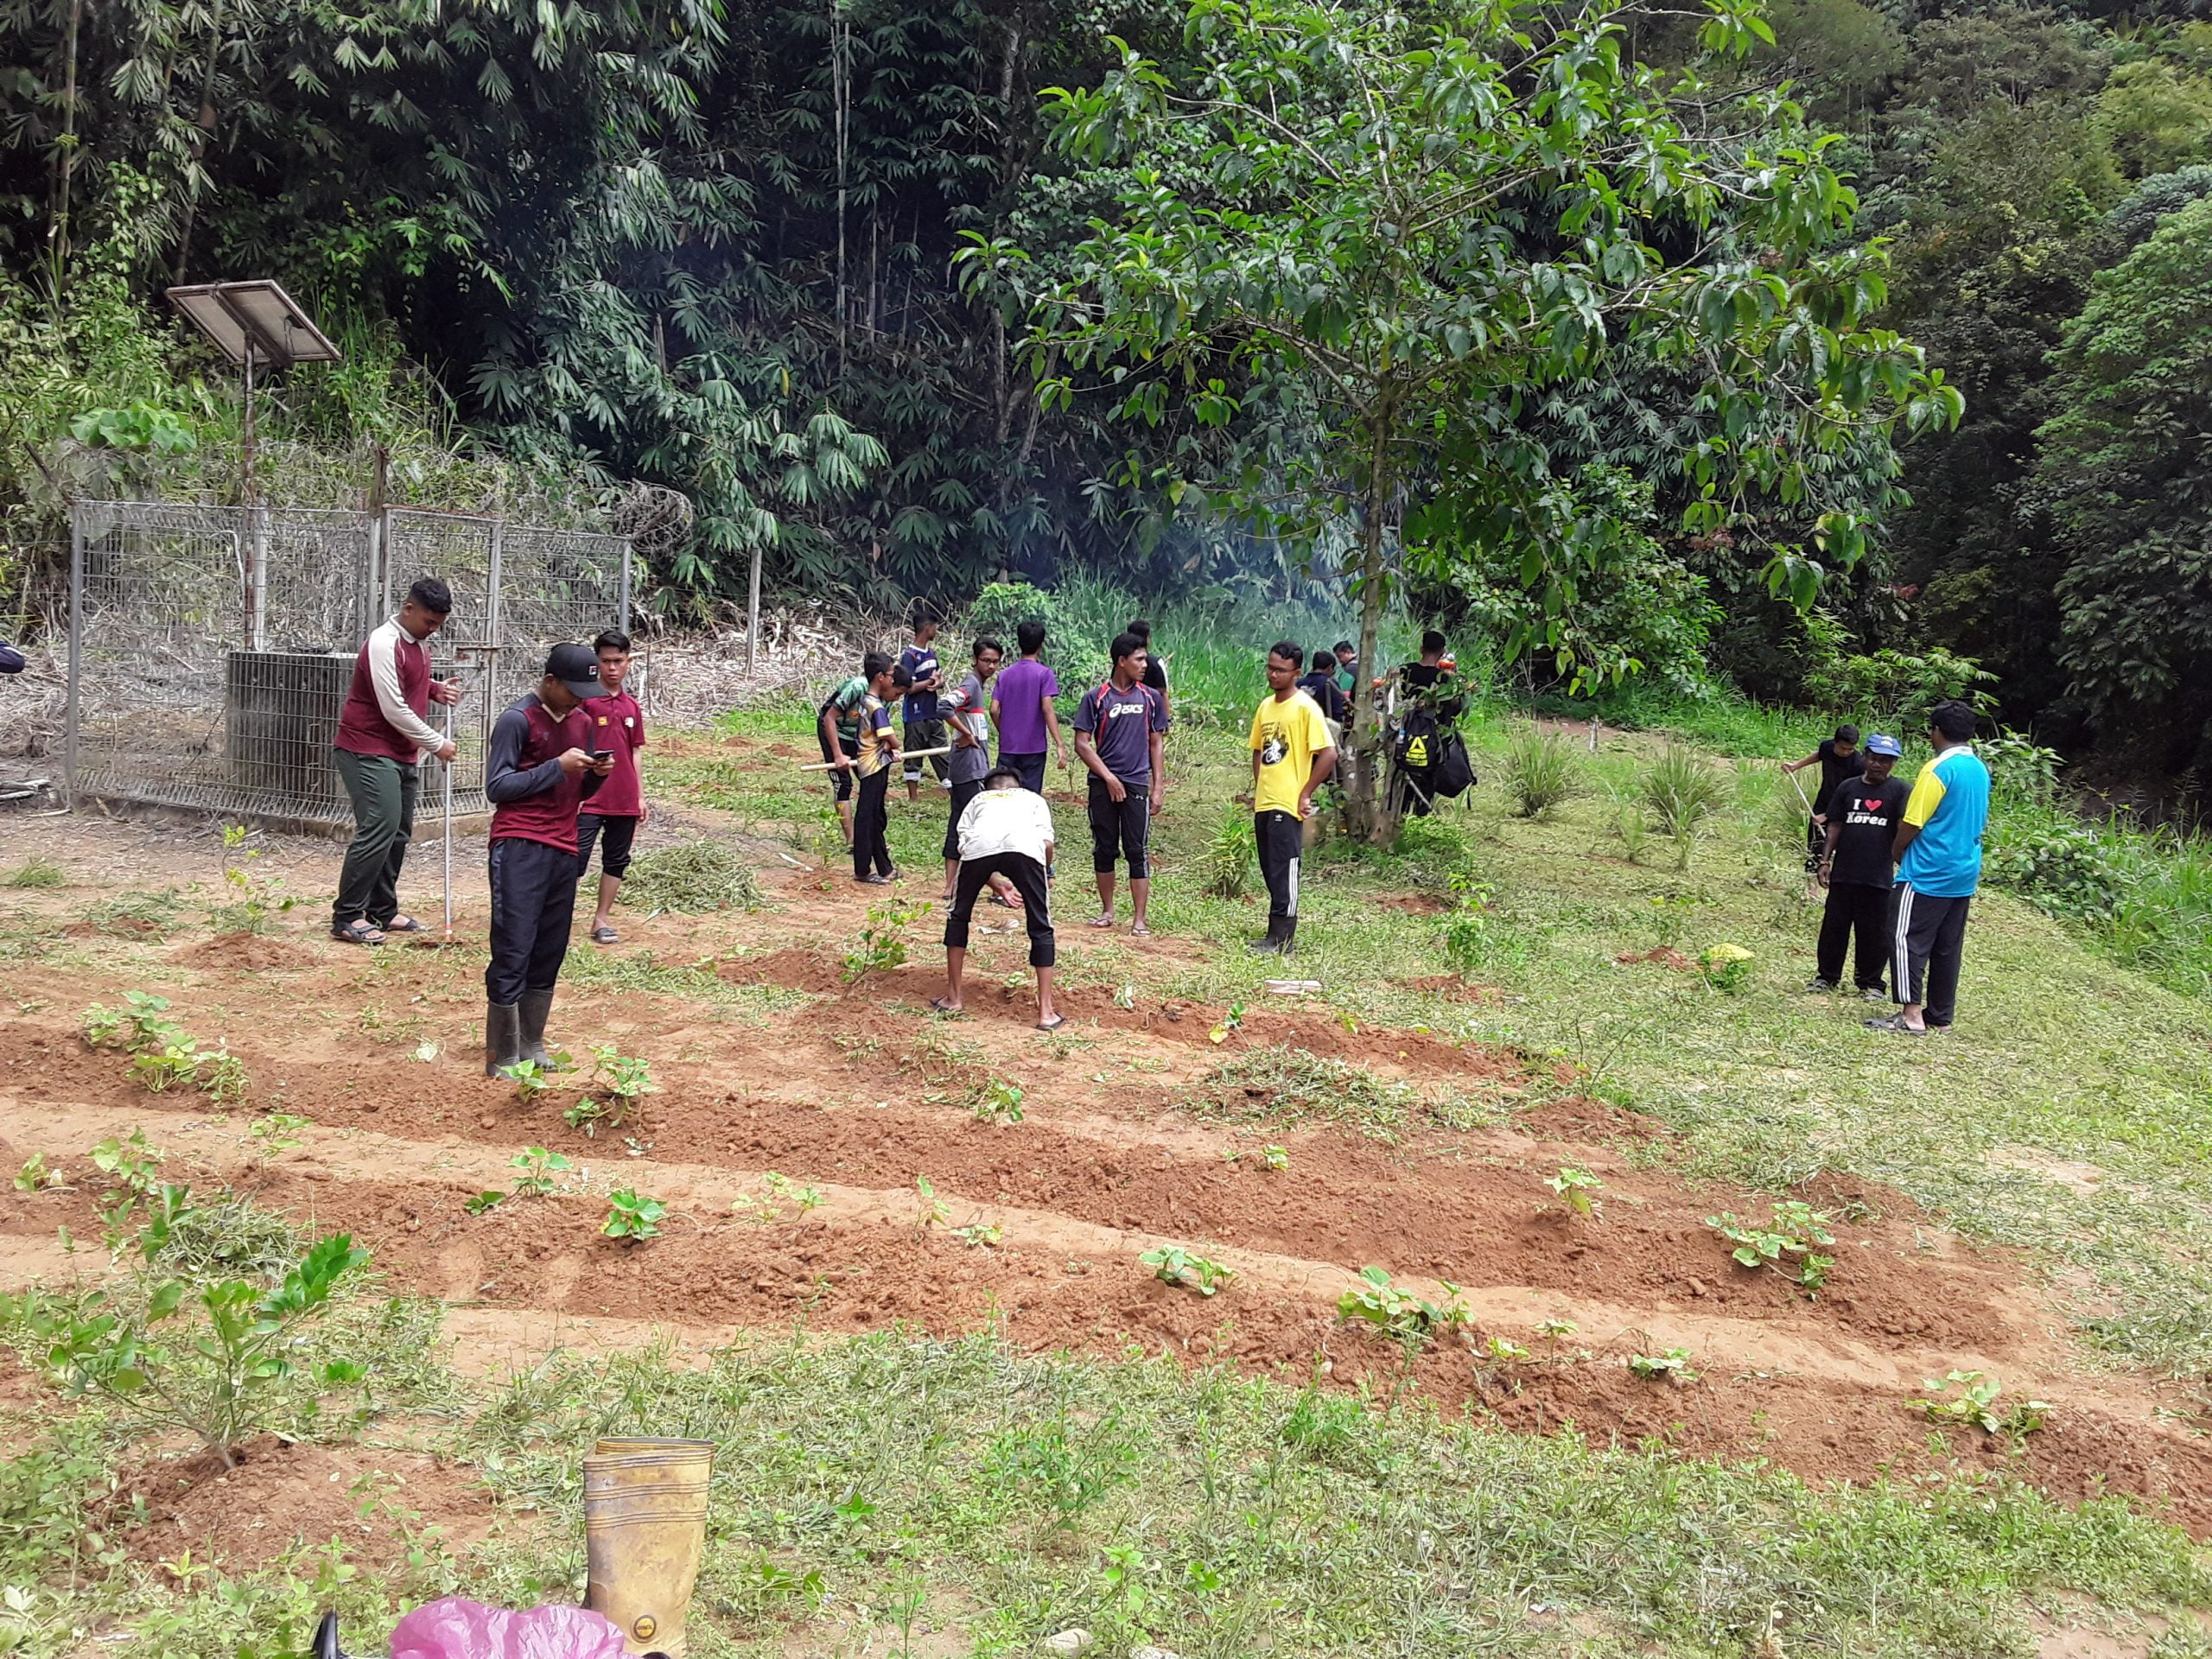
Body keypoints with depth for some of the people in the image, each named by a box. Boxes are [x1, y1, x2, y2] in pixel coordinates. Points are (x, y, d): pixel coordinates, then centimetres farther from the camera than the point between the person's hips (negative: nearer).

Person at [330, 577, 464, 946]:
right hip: (368, 751, -9)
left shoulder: (420, 643, 11)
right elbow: (395, 711, -21)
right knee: (378, 830, -15)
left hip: (401, 754, 9)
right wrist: (437, 744, -13)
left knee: (398, 832, 10)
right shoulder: (384, 645, -18)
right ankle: (346, 917, -10)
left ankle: (383, 912, 19)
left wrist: (436, 689, 5)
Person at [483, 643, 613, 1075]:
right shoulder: (517, 719, -7)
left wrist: (597, 774, -1)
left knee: (549, 954, 9)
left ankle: (532, 1046, 19)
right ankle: (501, 1058, -1)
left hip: (563, 849, 7)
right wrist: (557, 766, -16)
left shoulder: (583, 721, 14)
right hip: (519, 848, -7)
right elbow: (496, 788, -11)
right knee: (513, 952, -7)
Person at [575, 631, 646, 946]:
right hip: (589, 799, -6)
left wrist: (640, 796, 14)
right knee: (575, 861, -6)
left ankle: (602, 919, 22)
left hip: (624, 800, 6)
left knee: (616, 861, 12)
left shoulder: (632, 706, 10)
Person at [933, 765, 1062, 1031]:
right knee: (1041, 928, 14)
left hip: (980, 845, 1)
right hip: (1025, 846, -1)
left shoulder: (977, 799, 40)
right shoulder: (1034, 798, 37)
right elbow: (1048, 842, 17)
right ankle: (1046, 1012, 13)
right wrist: (1045, 875, 37)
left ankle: (953, 998, 32)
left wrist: (998, 884, 40)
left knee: (958, 916, 25)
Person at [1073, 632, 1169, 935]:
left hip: (1137, 784, 1)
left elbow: (1155, 744, 11)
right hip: (1103, 785, -1)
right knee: (1104, 850, 7)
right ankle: (1107, 911, 20)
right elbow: (1082, 743, -3)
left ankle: (1139, 919, 2)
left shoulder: (1150, 699, 6)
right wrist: (1109, 777, -9)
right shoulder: (1095, 699, -1)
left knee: (1136, 851, -1)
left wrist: (1158, 787, 4)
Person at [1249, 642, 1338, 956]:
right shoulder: (1266, 705, 13)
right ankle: (1277, 934, 20)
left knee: (1284, 873, -5)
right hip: (1264, 804, 8)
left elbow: (1328, 754, -15)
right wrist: (1259, 790, 13)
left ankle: (1282, 941, -1)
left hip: (1288, 806, -8)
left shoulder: (1305, 707, -10)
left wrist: (1305, 794, -13)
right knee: (1271, 872, 12)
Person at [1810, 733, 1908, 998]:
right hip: (1843, 873, 3)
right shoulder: (1848, 787, 9)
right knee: (1833, 926, 10)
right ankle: (1827, 976, 23)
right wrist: (1825, 861, 6)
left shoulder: (1899, 790, -2)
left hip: (1879, 876, -3)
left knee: (1874, 932, 5)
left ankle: (1870, 983, 18)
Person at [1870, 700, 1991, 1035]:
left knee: (1907, 938, -5)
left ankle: (1911, 1014, -9)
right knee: (1948, 946, 11)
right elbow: (1980, 823, 19)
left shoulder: (1938, 769, -15)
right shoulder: (1981, 771, 11)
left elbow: (1912, 823, -15)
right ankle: (1941, 1016, 15)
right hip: (1964, 874, 8)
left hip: (1928, 874, -8)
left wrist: (1898, 852, 2)